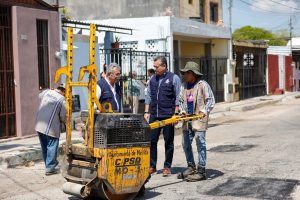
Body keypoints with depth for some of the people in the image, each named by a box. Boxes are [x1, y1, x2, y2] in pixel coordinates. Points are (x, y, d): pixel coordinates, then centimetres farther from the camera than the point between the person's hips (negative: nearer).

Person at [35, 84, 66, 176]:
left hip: (39, 125, 7)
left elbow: (40, 96, 29)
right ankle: (50, 168, 7)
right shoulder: (62, 99, -12)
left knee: (44, 147, 17)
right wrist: (65, 122, 13)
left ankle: (49, 164, 30)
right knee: (51, 147, 4)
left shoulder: (46, 92, 4)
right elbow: (63, 117, -9)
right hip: (50, 128, -6)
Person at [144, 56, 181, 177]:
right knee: (151, 140, 3)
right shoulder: (153, 79, 13)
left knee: (169, 142, 4)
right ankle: (152, 166, 13)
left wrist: (176, 114, -9)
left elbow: (178, 98, -3)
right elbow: (148, 96, 16)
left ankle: (167, 167, 13)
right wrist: (147, 112, 9)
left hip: (168, 116, -4)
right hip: (154, 115, 4)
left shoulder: (173, 78, -1)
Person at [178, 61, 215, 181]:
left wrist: (204, 110, -22)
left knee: (200, 143, -9)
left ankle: (201, 171, -5)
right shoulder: (184, 86, 13)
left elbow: (210, 100, -8)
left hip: (200, 119, -7)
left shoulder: (203, 85, -6)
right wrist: (182, 111, 0)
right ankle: (191, 167, 26)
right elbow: (181, 101, 17)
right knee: (185, 143, 11)